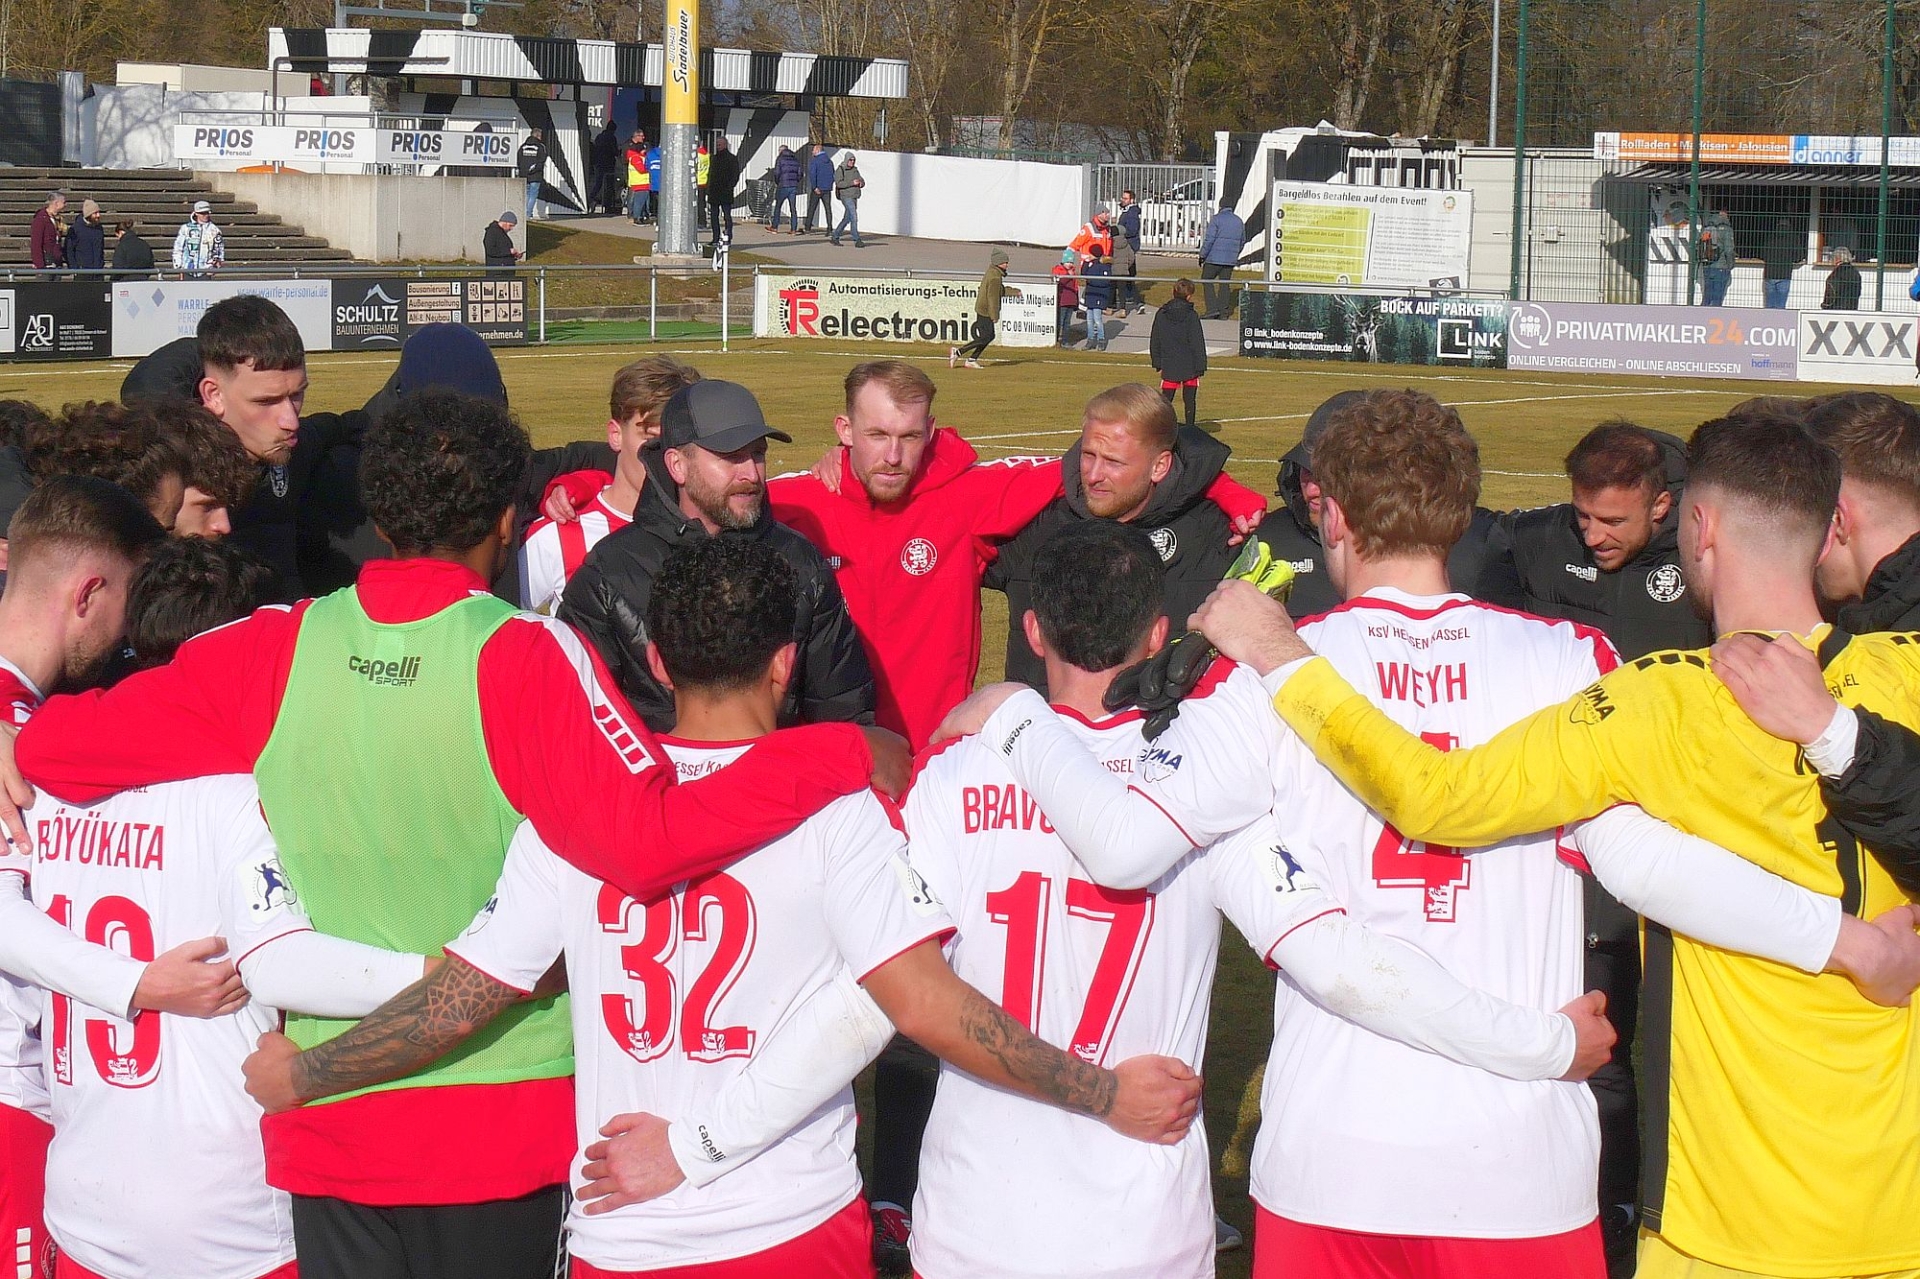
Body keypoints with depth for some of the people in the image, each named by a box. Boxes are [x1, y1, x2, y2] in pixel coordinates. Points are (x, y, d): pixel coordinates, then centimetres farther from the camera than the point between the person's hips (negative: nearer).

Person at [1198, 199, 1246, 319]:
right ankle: (1224, 312, 7)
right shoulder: (1239, 221, 11)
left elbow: (1209, 240, -13)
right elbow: (1242, 242, 19)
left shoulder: (1216, 219, -9)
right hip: (1231, 260, 6)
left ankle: (1213, 309, -6)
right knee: (1225, 284, 9)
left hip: (1215, 258, -5)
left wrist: (1202, 255, -5)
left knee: (1207, 280, 5)